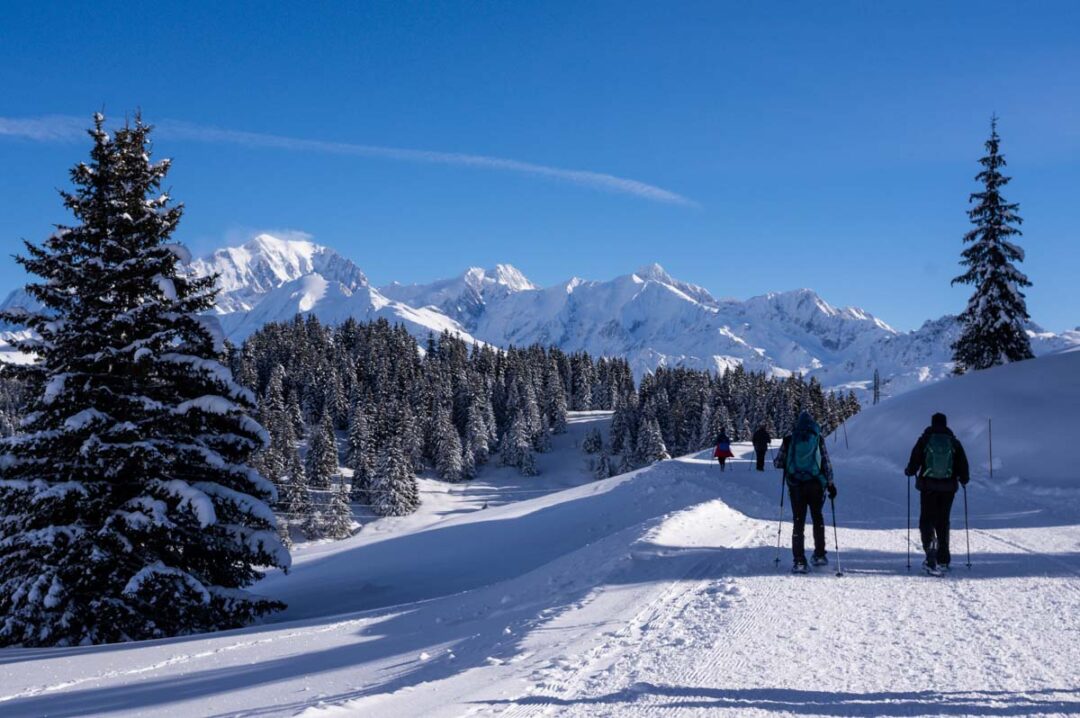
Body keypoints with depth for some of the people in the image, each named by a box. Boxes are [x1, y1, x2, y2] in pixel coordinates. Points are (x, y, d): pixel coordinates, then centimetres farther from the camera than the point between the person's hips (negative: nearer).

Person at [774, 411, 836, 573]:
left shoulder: (789, 438, 0)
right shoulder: (818, 437, -1)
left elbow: (777, 462, 2)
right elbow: (826, 462, -1)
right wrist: (830, 483, 7)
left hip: (795, 485, 0)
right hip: (815, 484, 0)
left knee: (798, 522, 4)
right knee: (818, 519, 19)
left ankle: (799, 561, -3)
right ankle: (819, 555, 23)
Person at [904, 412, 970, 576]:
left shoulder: (924, 439, -3)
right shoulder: (953, 441, 2)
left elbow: (915, 460, -3)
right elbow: (963, 463, 3)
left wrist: (910, 471, 18)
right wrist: (964, 478, 22)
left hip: (928, 486, -2)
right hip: (948, 487, 2)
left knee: (927, 520, 1)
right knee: (943, 522, 13)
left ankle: (931, 552, -22)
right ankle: (943, 560, 16)